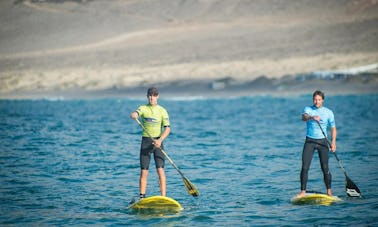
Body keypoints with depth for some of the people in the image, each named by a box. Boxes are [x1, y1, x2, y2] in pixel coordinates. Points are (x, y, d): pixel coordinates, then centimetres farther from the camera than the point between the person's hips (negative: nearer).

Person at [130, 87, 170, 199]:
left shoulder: (162, 111, 2)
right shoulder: (143, 108, 4)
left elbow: (167, 128, -5)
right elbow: (134, 114, -17)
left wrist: (160, 140, -21)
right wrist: (134, 115, -43)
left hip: (158, 141, -1)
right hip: (146, 141, 1)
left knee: (160, 169, -10)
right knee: (144, 171, 2)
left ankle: (163, 197, -12)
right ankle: (142, 197, 8)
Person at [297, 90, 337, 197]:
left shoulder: (328, 112, 4)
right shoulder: (308, 109, 0)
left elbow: (333, 128, 8)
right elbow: (304, 117, -22)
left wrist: (333, 142, -6)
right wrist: (312, 117, -44)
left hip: (322, 141, 0)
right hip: (310, 141, 0)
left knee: (325, 168, -5)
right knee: (305, 167, -8)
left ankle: (329, 191, 9)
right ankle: (303, 191, -3)